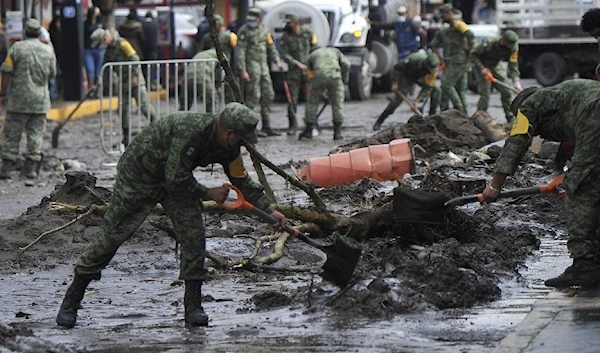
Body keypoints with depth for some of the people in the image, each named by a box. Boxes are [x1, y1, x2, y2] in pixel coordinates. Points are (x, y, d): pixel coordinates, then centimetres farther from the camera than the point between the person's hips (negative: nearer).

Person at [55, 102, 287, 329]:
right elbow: (176, 179, -33)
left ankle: (193, 307, -2)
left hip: (176, 179, 7)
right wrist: (207, 194, -19)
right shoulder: (189, 130, -37)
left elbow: (241, 180, 8)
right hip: (138, 173, -7)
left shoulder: (228, 147, -10)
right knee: (112, 234, -3)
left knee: (193, 234, -9)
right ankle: (71, 300, 7)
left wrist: (269, 210, 8)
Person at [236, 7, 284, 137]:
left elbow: (271, 47, 20)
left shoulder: (264, 30, 13)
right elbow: (240, 51, -11)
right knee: (253, 96, -11)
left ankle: (266, 127, 14)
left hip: (264, 66, 7)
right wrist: (242, 70, -18)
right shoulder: (244, 31, -7)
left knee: (268, 95, 7)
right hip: (251, 65, -7)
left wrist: (277, 61, 5)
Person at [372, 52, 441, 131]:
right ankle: (379, 122, -16)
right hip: (407, 76, -4)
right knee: (399, 98, -19)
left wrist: (418, 100, -34)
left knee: (437, 92, -12)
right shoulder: (414, 60, -38)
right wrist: (395, 83, -28)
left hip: (421, 79, 4)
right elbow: (397, 68, -25)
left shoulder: (434, 69, -30)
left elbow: (427, 87, -26)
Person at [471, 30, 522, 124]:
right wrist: (482, 68, -31)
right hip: (482, 66, -5)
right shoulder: (488, 43, -33)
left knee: (507, 91, -1)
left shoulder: (513, 48, -19)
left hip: (496, 66, 5)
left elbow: (513, 67, -16)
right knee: (485, 93, -16)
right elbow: (473, 55, -22)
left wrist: (517, 83, -29)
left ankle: (511, 119, 10)